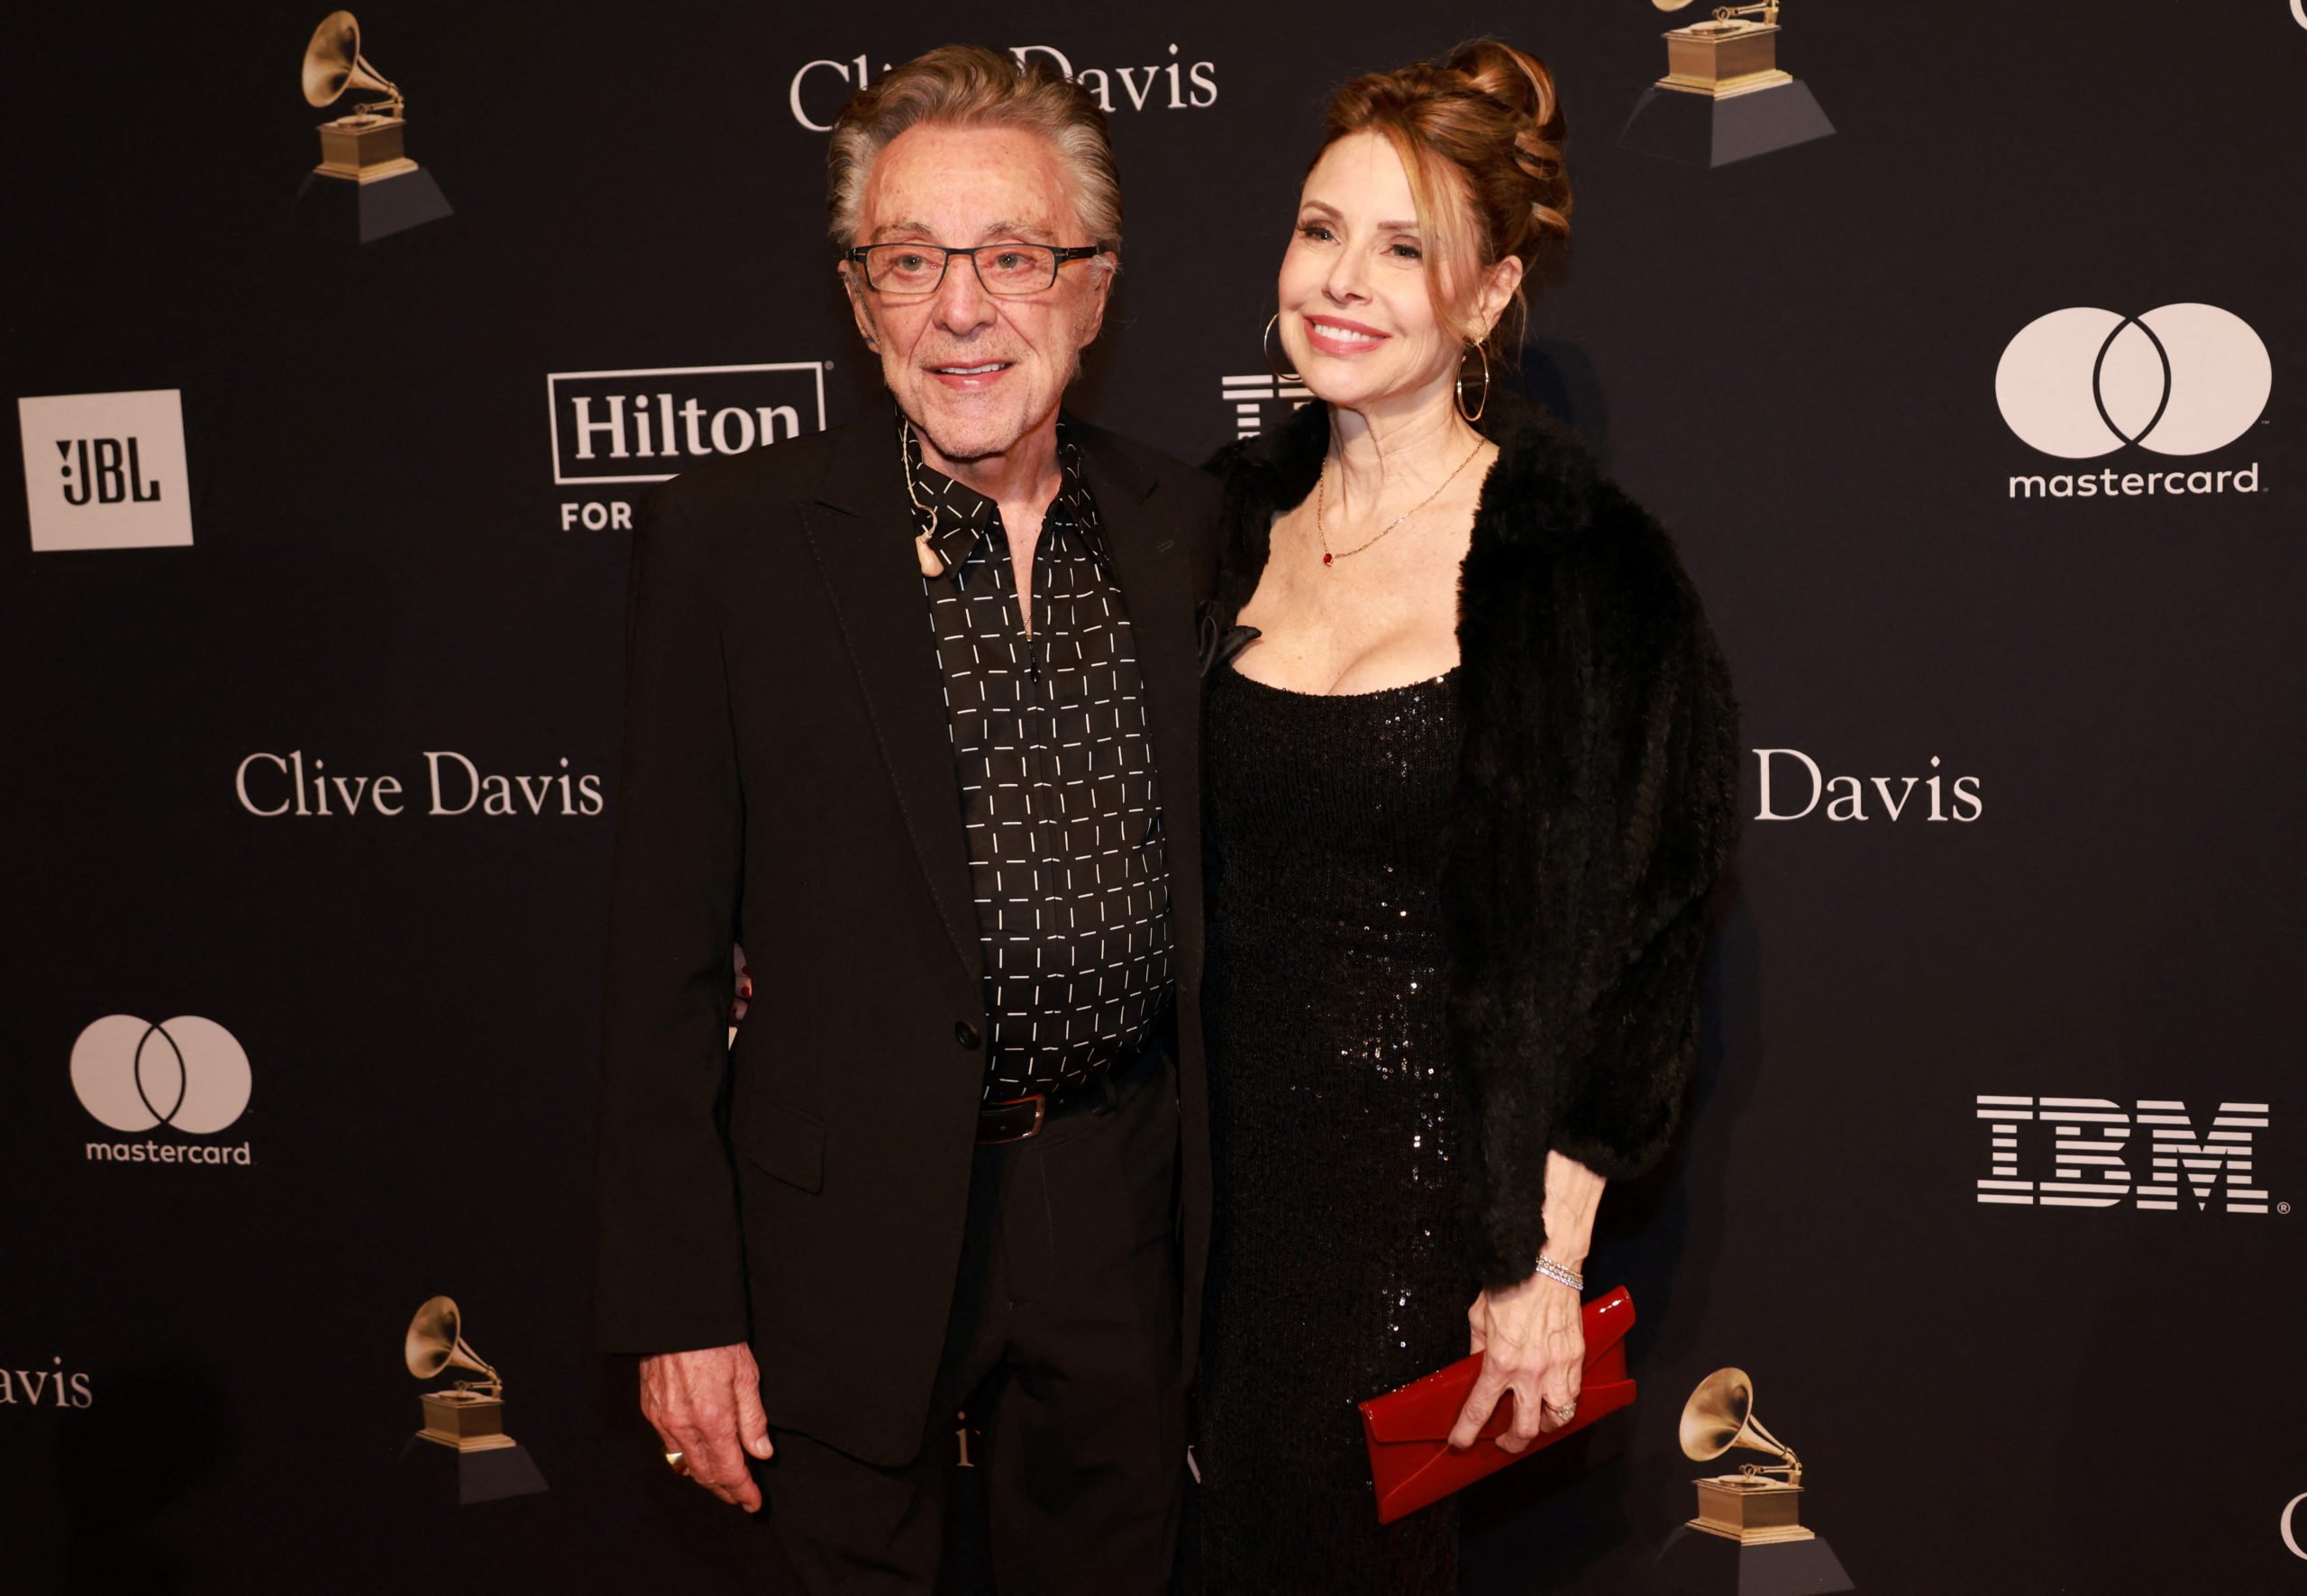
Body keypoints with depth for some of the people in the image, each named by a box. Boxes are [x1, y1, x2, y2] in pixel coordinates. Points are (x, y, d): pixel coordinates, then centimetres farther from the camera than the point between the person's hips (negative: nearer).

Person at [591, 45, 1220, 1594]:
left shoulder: (1184, 524, 1)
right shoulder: (732, 537, -9)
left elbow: (1215, 866, 8)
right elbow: (667, 952, -8)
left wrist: (1230, 1203, 9)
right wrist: (681, 1303, -9)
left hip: (1128, 1206, 3)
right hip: (859, 1226, -3)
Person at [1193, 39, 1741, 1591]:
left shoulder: (1590, 571, -12)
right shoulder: (1239, 514, 3)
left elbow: (1630, 938, -11)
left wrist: (1548, 1258, -13)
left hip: (1422, 1173, -4)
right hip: (1224, 1153, 5)